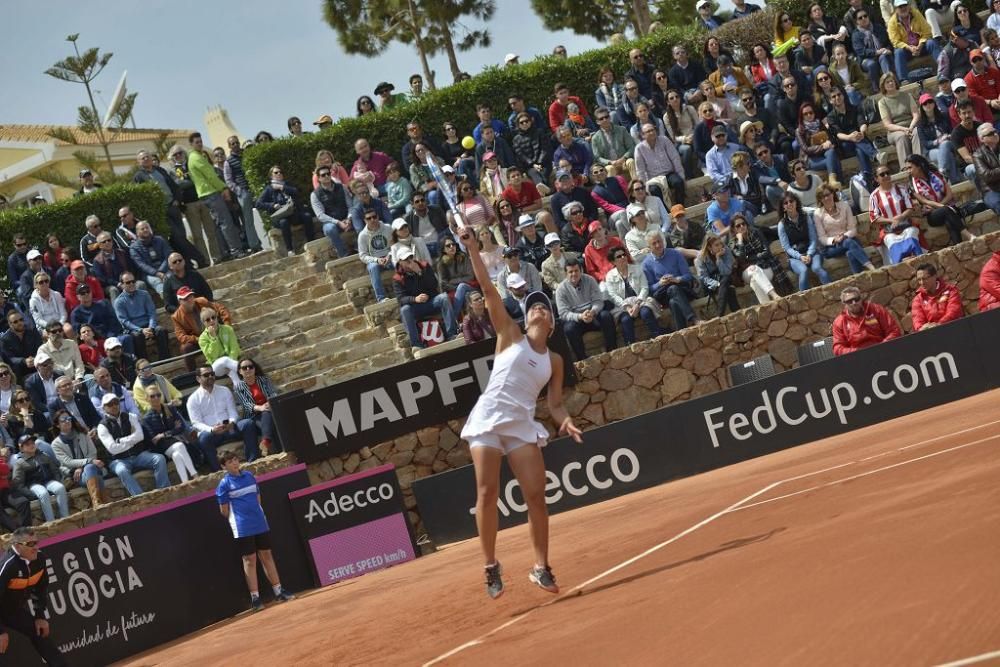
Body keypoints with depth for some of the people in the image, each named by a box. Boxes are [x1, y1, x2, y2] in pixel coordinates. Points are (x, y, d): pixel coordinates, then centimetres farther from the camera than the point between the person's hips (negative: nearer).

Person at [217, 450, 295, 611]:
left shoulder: (249, 476, 8)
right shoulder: (224, 483, -6)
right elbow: (224, 510, -2)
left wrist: (258, 516, 12)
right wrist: (238, 519, 8)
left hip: (260, 524, 5)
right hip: (243, 529, -4)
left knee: (267, 556, 9)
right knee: (250, 560, -2)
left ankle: (279, 591, 16)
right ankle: (255, 598, 1)